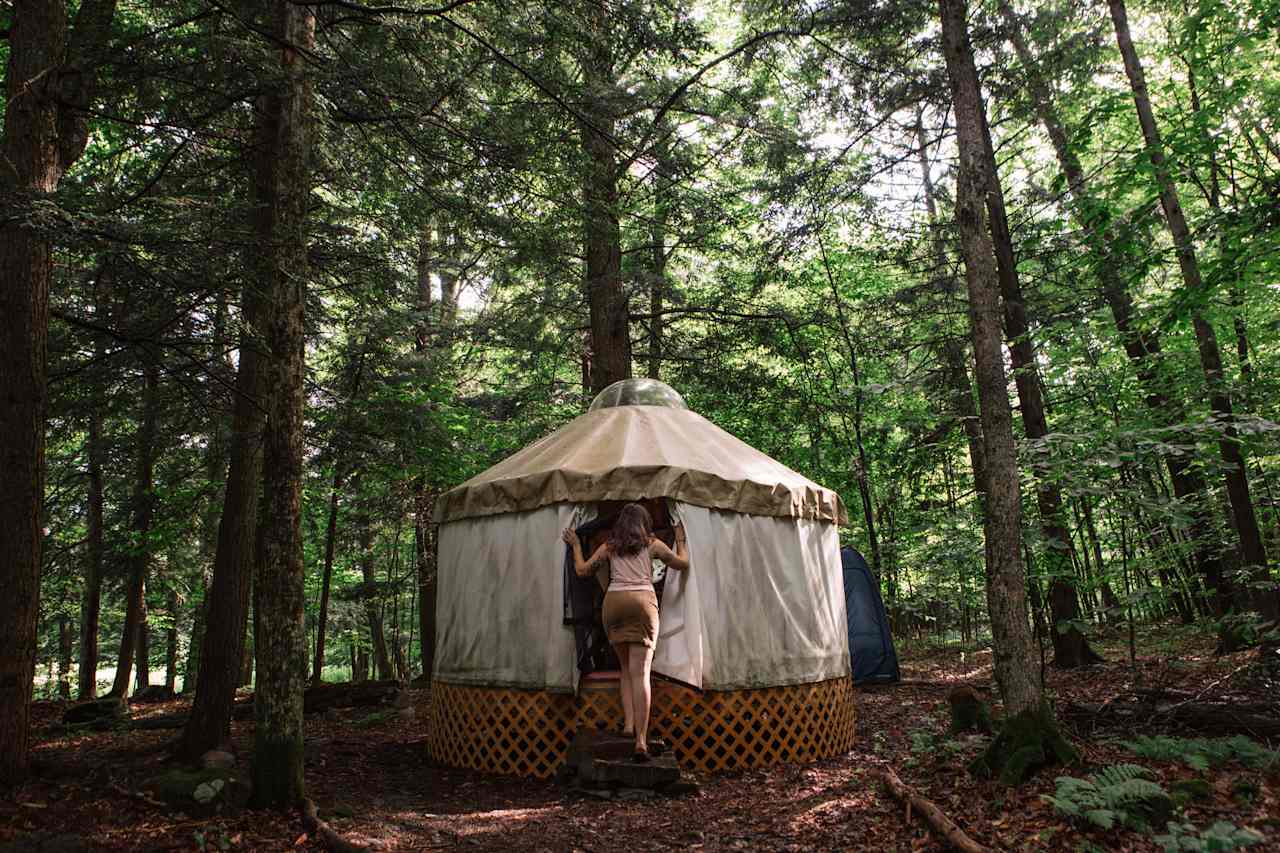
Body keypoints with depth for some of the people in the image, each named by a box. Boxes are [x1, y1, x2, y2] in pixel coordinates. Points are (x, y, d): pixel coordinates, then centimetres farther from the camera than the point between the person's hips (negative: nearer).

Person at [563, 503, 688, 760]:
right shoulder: (652, 544, 13)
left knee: (626, 668, 17)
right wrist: (680, 539, 36)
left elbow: (582, 570, 19)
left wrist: (576, 545, 33)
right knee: (641, 673, -6)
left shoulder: (609, 546, 15)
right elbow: (683, 563, 21)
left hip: (613, 601, 2)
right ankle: (641, 739, -12)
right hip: (643, 600, -2)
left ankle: (628, 723, 5)